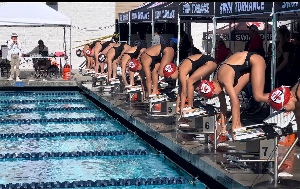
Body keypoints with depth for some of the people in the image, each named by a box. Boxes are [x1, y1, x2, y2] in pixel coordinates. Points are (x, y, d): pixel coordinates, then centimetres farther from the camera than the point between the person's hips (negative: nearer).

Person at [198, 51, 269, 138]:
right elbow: (223, 104, 2)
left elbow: (235, 104, -31)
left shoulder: (226, 80, -31)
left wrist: (233, 128, -28)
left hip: (255, 61, -8)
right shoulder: (217, 81, -7)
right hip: (247, 67, 8)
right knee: (234, 95, -1)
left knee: (258, 96, -16)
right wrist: (223, 126, 4)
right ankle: (238, 125, 4)